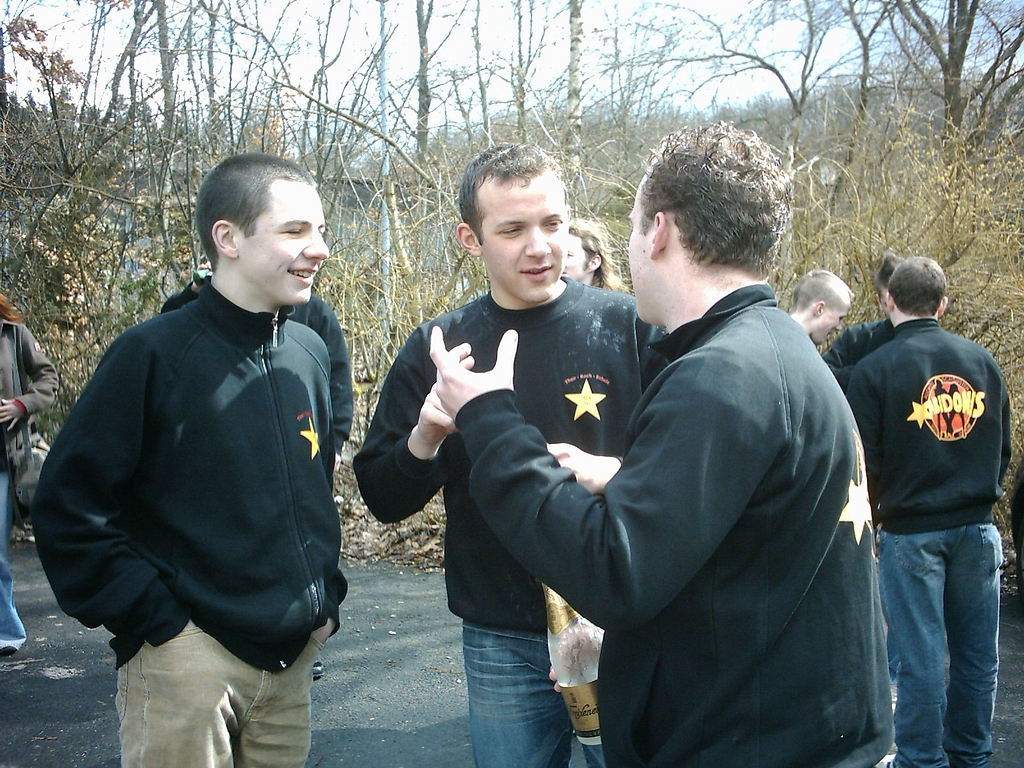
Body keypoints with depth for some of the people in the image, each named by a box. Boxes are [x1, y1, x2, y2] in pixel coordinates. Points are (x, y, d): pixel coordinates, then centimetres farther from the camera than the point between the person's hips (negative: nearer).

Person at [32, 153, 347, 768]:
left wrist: (326, 596, 11)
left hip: (293, 653, 6)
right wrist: (155, 618, -14)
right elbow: (70, 504, -12)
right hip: (189, 654, -6)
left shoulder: (309, 352, 6)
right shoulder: (155, 352, -12)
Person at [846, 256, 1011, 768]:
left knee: (920, 655, 4)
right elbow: (1002, 447, 12)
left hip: (910, 532, -4)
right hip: (977, 529, 4)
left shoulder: (873, 370, -10)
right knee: (976, 653, 13)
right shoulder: (981, 360, 4)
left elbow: (864, 462, -8)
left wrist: (873, 516, 9)